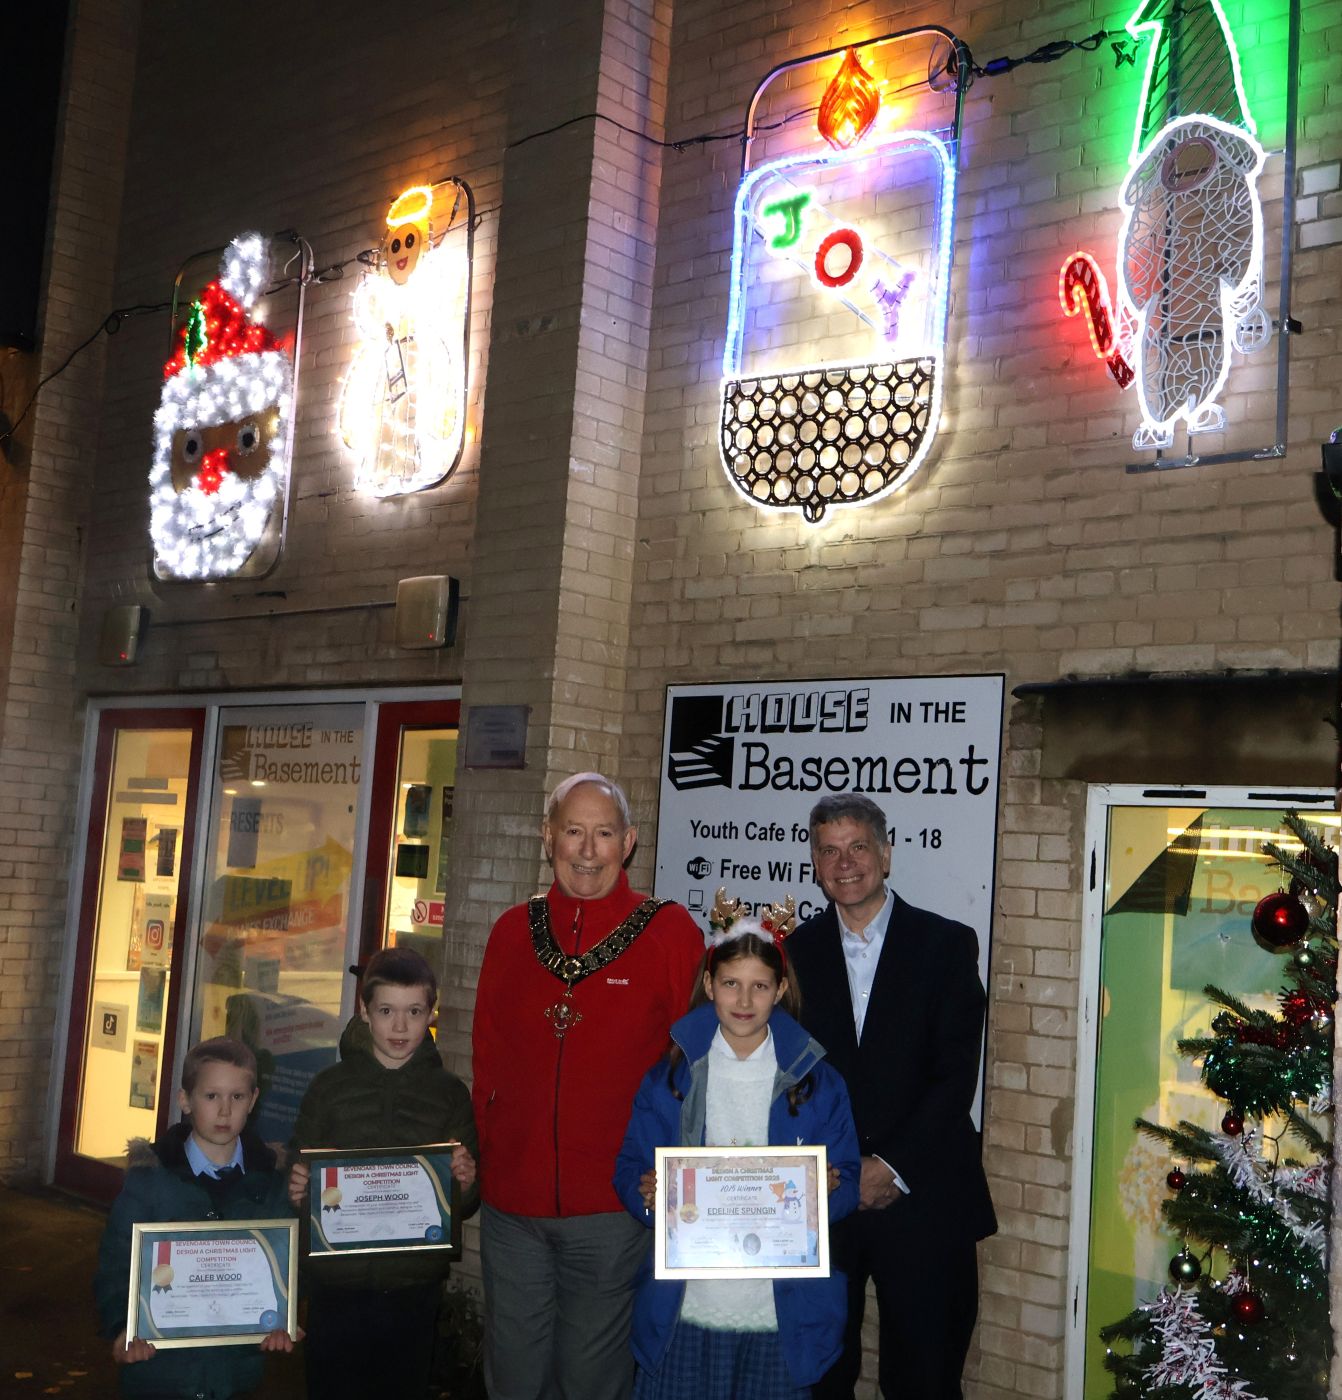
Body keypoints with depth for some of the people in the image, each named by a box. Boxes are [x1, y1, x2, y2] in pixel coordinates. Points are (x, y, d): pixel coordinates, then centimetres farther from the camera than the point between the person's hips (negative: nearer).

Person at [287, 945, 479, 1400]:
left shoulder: (449, 1092, 2)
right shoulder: (330, 1086, 1)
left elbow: (462, 1206, 4)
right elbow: (299, 1183, 4)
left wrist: (466, 1184, -17)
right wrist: (296, 1190, -17)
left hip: (414, 1288, 0)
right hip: (337, 1282, 0)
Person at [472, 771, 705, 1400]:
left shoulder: (670, 932, -6)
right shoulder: (513, 931, 5)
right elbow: (487, 1057, 13)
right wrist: (487, 1147, 7)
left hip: (614, 1207, -3)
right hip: (511, 1202, 3)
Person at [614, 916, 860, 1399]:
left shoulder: (817, 1082, 2)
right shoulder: (670, 1076, 4)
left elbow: (847, 1188, 4)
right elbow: (630, 1172, 5)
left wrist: (824, 1191, -17)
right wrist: (649, 1193, -16)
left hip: (782, 1312, 0)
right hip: (685, 1308, 0)